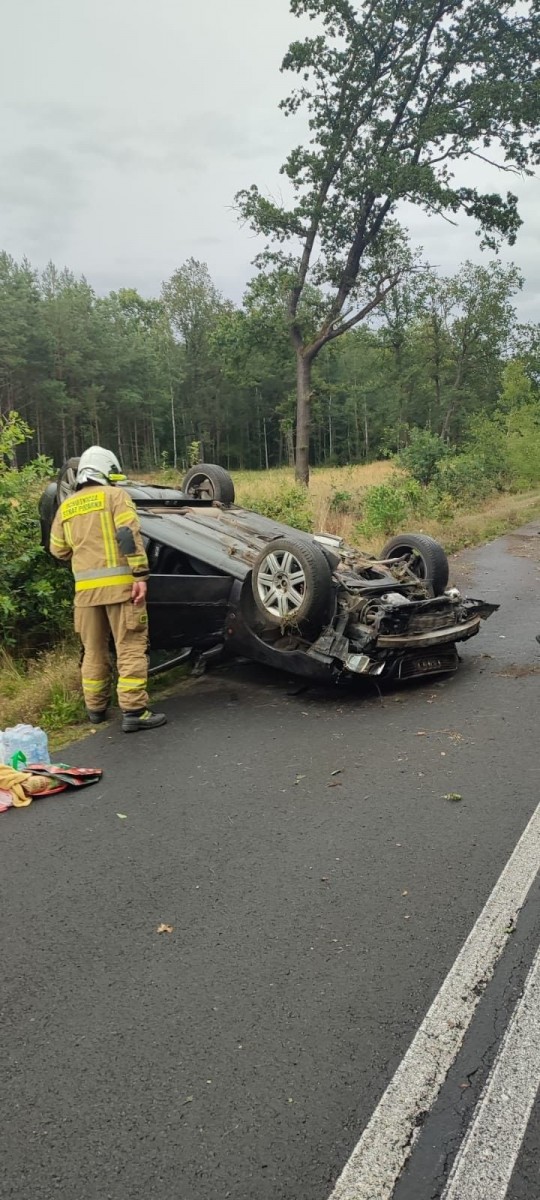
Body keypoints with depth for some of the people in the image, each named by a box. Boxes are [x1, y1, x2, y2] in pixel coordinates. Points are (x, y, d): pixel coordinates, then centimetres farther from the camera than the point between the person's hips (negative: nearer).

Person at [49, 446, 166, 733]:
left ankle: (95, 708, 25)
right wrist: (140, 574, -16)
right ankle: (133, 711, -6)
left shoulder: (66, 507, 15)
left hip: (86, 587, 5)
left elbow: (58, 550, 18)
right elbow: (129, 535, -12)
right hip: (119, 582, -5)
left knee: (93, 649, 16)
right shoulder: (114, 495, 0)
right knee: (131, 647, -2)